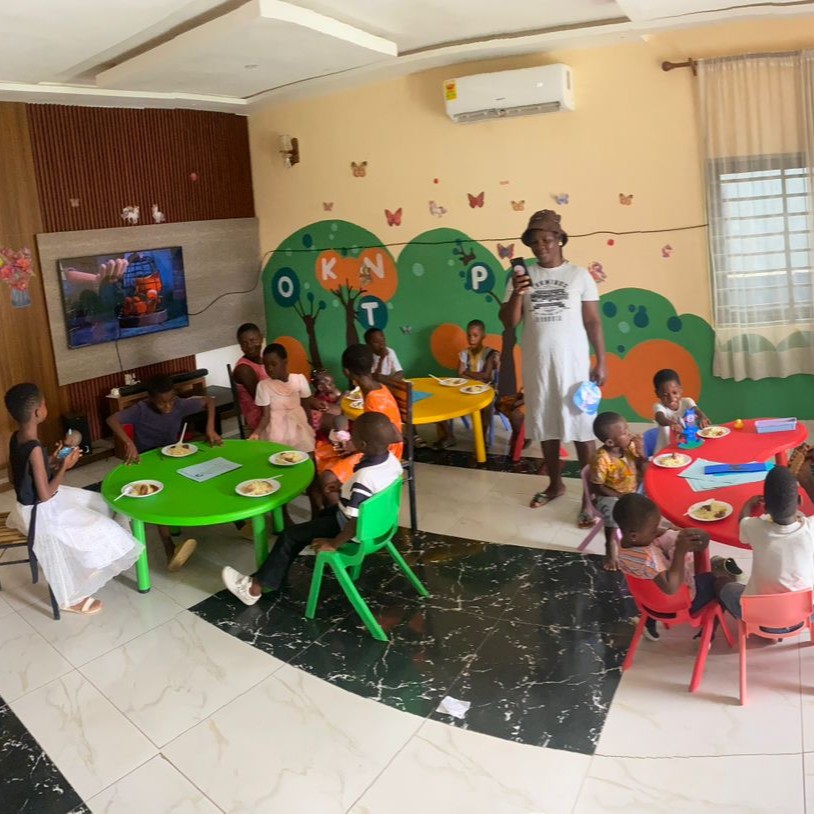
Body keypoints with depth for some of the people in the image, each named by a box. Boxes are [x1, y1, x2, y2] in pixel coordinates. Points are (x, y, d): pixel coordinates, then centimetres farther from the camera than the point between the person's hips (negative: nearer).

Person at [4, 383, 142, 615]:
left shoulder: (16, 438, -2)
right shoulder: (34, 449, -30)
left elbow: (16, 475, 11)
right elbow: (45, 495, -26)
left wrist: (51, 463, 4)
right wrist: (65, 467, -16)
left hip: (29, 503, 9)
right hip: (41, 512, -9)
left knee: (98, 504, 19)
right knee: (100, 533, -3)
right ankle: (72, 598, 10)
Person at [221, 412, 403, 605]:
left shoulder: (363, 480, -37)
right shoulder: (392, 459, -12)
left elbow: (354, 525, -31)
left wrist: (333, 543, -17)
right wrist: (346, 490, 13)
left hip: (358, 533, -8)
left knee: (290, 536, 3)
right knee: (325, 513, 32)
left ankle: (255, 586, 16)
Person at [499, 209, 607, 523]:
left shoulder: (578, 274, 0)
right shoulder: (523, 276, 5)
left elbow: (593, 321, 1)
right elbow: (509, 322, 0)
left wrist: (601, 361, -3)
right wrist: (517, 293, -16)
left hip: (573, 364, -3)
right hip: (537, 365, 3)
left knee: (582, 427, -2)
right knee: (546, 426, 11)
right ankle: (555, 484, 27)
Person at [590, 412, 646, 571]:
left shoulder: (631, 446, -9)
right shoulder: (602, 459, -24)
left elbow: (643, 471, 0)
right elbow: (598, 487, -17)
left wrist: (641, 454, -18)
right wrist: (620, 496, -24)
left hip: (633, 492, 5)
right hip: (611, 496, -5)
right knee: (614, 510, -33)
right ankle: (610, 547, -11)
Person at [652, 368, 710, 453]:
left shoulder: (687, 402, 0)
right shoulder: (659, 406, -8)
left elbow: (697, 410, -19)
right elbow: (660, 419, -29)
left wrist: (702, 418, -43)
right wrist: (671, 423, -52)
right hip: (666, 450, -3)